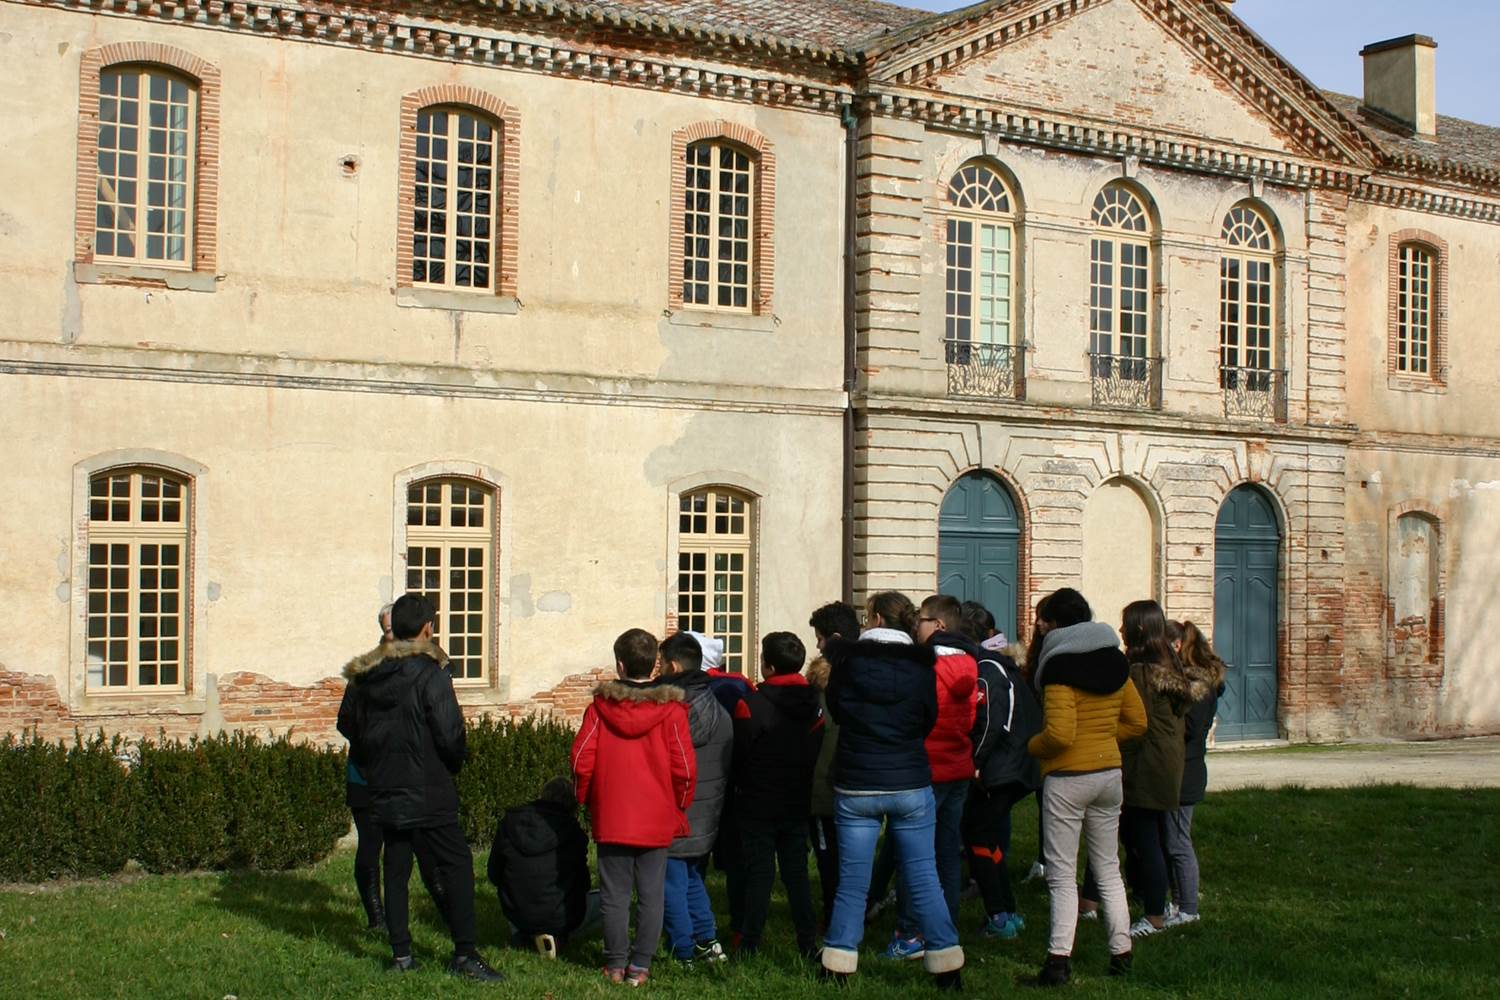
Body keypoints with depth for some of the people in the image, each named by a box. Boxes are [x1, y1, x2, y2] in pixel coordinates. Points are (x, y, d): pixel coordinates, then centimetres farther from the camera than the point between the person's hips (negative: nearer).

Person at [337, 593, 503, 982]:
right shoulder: (430, 673, -14)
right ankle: (464, 954, -6)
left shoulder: (365, 676, 6)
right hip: (428, 797, -6)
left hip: (384, 794, 7)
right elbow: (449, 734, -17)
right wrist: (454, 765, 3)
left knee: (395, 871, 13)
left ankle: (400, 953, 16)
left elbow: (347, 724, 16)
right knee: (455, 866, -2)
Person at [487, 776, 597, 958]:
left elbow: (494, 876, 7)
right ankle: (558, 936, 2)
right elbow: (582, 883, 0)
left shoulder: (509, 823, -2)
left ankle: (521, 934, 11)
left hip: (518, 915, 4)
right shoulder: (572, 830, -10)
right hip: (560, 918, -4)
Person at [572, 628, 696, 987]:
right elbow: (685, 768, -6)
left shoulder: (599, 707, -4)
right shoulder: (671, 709, -5)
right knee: (650, 895, 7)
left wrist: (588, 801, 11)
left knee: (614, 894, 8)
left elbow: (581, 761, -4)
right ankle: (640, 966, 8)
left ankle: (616, 964, 13)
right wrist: (678, 808, 10)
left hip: (610, 819, 1)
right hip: (657, 821, 0)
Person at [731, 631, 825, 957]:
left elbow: (739, 753, -10)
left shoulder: (752, 704, -17)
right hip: (798, 804, 5)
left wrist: (741, 787, 8)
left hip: (758, 804, -5)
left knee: (759, 874, 1)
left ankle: (750, 946, 5)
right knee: (797, 872, 11)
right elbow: (817, 753, 7)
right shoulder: (813, 705, 1)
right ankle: (808, 943, 13)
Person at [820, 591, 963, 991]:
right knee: (924, 880, 6)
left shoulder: (847, 660, -5)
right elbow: (929, 720, 6)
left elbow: (835, 710, 7)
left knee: (852, 883, 6)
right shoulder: (921, 665, -3)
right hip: (911, 785, 0)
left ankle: (838, 968, 10)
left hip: (855, 786, 0)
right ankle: (947, 970, 10)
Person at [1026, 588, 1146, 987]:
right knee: (1108, 868, 15)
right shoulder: (1114, 661, 8)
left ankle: (1059, 958, -9)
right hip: (1109, 773, 7)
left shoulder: (1060, 666, -14)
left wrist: (1031, 747, -4)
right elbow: (1136, 721, 13)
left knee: (1062, 874, -3)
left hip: (1067, 778, -7)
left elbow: (1059, 733, -22)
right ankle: (1121, 953, 16)